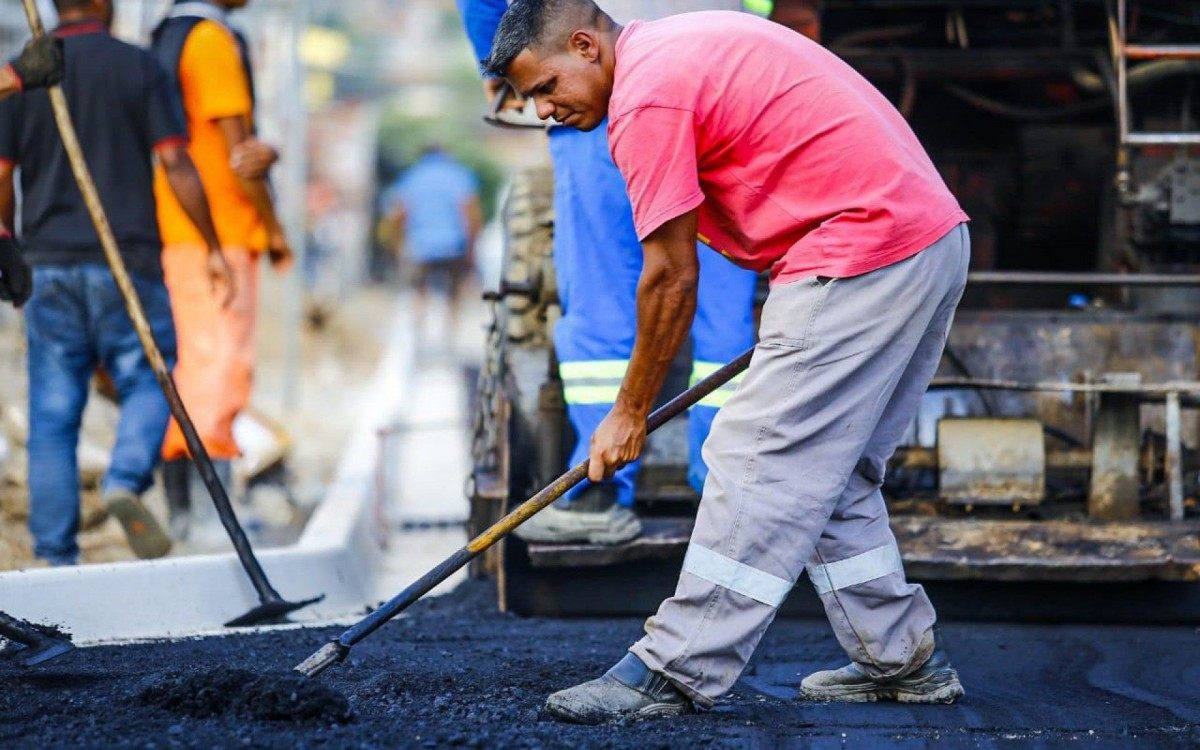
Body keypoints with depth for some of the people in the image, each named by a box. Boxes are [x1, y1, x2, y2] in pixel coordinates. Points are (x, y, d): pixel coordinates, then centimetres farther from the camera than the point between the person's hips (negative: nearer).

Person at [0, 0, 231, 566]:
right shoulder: (138, 67, -1)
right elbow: (175, 166, -5)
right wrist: (212, 247, 2)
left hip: (50, 265, 2)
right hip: (127, 263, -2)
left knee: (53, 414, 5)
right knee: (147, 384, 10)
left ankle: (55, 555, 2)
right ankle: (125, 481, -18)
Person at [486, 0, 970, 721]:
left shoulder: (645, 96, -12)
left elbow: (672, 278, -9)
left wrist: (630, 415, 1)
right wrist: (788, 306, 21)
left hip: (865, 253, -10)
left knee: (758, 462, -8)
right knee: (835, 472, 17)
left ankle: (677, 673, -7)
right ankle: (902, 658, 21)